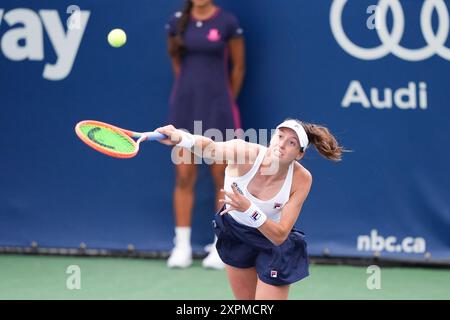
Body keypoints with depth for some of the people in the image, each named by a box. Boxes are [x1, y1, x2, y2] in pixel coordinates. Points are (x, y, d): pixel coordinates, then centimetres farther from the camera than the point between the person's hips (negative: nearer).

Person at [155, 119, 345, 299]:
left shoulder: (302, 180, -29)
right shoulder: (246, 153, -31)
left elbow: (279, 236, -31)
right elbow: (209, 148, -53)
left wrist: (249, 210, -47)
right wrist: (181, 138, -74)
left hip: (273, 244, -2)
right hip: (234, 231, 2)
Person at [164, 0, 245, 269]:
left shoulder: (228, 22, -5)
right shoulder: (177, 22, 4)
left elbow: (238, 67, 3)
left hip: (217, 107, -3)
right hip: (185, 106, 3)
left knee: (222, 178, 2)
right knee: (184, 177, 2)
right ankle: (182, 246, 8)